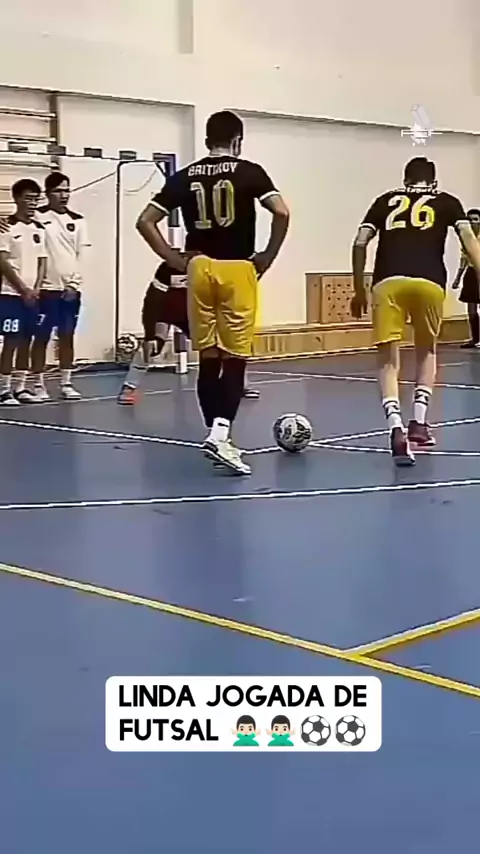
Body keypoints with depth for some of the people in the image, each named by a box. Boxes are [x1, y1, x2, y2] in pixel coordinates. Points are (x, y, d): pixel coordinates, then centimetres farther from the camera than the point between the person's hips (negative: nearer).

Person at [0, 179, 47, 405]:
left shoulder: (39, 229, 10)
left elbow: (42, 261, 11)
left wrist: (36, 289, -3)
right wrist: (22, 289, -14)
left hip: (33, 294, 6)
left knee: (26, 341, 8)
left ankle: (20, 387, 15)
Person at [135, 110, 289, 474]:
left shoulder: (185, 176, 8)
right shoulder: (249, 171, 0)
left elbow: (145, 221, 6)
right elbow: (282, 213, -13)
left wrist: (176, 260, 7)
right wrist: (268, 257, -2)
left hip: (200, 269, 3)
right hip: (237, 269, -3)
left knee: (208, 358, 11)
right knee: (235, 358, -1)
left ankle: (216, 435, 16)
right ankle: (220, 434, -16)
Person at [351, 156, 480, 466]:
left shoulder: (386, 200, 24)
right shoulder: (447, 202, 22)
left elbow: (359, 244, 15)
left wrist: (359, 290, 22)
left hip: (388, 282, 0)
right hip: (429, 282, 0)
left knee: (388, 360, 4)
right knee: (427, 352, 24)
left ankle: (397, 427, -17)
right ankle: (419, 422, 15)